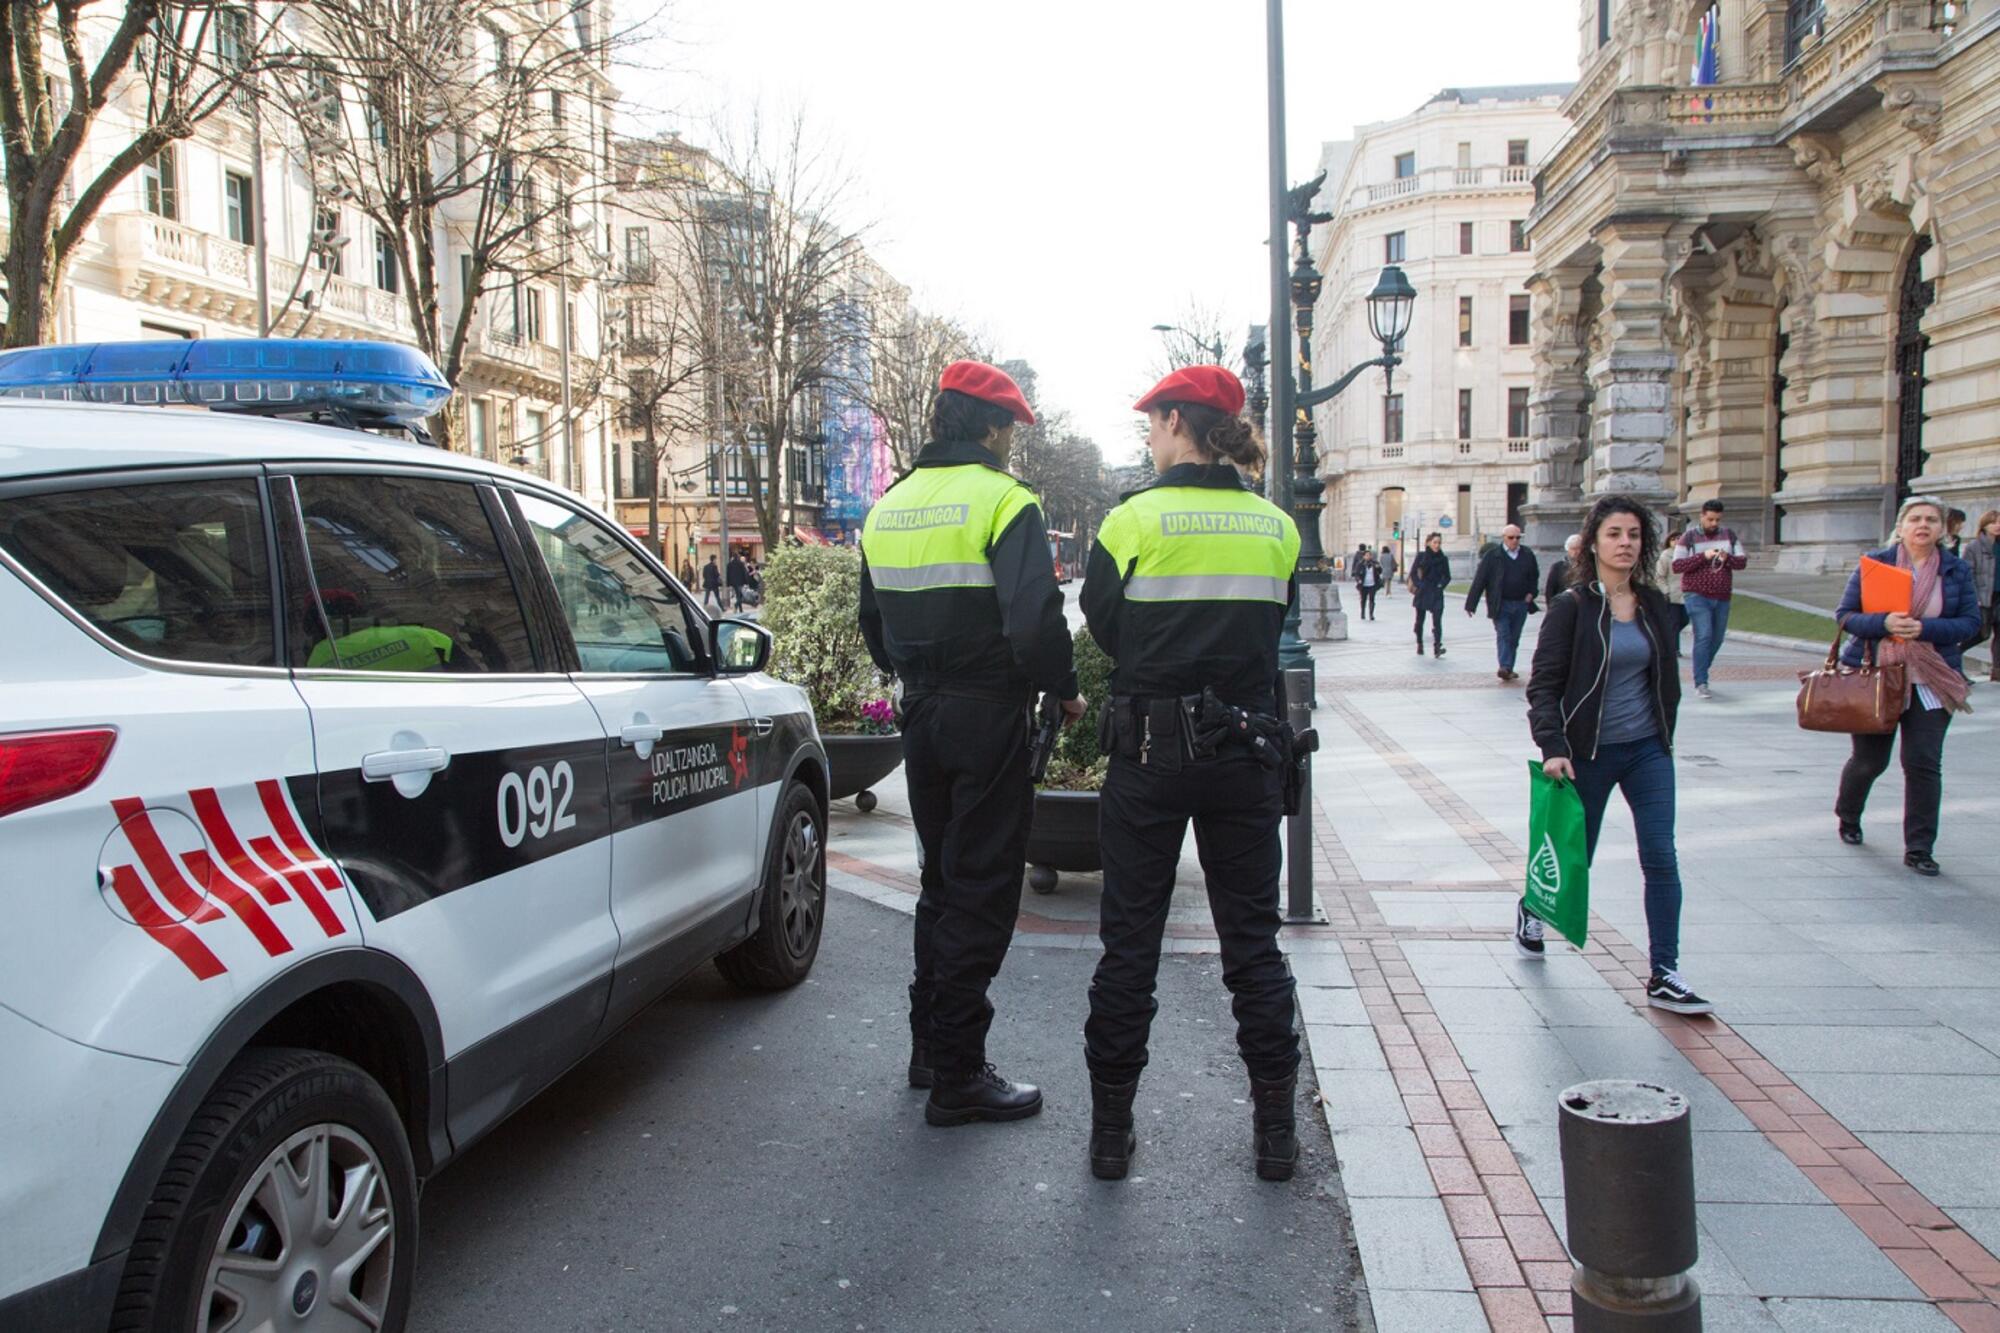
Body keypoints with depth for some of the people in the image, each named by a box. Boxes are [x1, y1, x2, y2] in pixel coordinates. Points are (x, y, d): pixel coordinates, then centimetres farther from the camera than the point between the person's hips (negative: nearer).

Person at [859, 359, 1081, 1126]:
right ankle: (957, 1077, 5)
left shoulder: (888, 508, 11)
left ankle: (930, 1047, 28)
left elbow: (873, 622, 16)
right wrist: (1064, 690, -8)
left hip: (922, 718, 7)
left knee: (943, 880, 19)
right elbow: (1034, 619, -23)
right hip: (988, 717, -7)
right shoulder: (1003, 500, -13)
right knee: (982, 891, 0)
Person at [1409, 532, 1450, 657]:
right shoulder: (1421, 556, -2)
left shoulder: (1443, 558, 1)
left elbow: (1447, 576, 9)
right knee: (1420, 620, 10)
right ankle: (1419, 644, 26)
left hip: (1437, 593, 0)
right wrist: (1418, 585, -11)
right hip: (1422, 592, 0)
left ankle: (1437, 646, -23)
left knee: (1437, 620, -15)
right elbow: (1413, 573, 1)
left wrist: (1441, 585, -8)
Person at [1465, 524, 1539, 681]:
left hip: (1521, 604, 4)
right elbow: (1480, 580, -5)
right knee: (1503, 635, -12)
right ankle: (1505, 667, -20)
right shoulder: (1493, 555, -4)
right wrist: (1471, 604, -8)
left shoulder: (1528, 556, 8)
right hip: (1501, 605, -4)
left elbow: (1534, 577, 20)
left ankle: (1508, 669, 16)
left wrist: (1531, 593, 1)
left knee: (1514, 638, 8)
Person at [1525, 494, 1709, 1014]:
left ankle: (1664, 976, 3)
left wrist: (1663, 736, 13)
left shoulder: (1656, 606, 5)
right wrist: (1553, 747, -21)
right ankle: (1531, 908, 42)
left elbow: (1666, 680, 16)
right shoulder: (1572, 606, -10)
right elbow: (1543, 684, -12)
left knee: (1661, 858, -4)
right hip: (1589, 752, -4)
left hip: (1647, 750, 4)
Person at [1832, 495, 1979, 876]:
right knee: (1869, 759, 8)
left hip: (1932, 679, 1)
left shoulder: (1957, 570, 3)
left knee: (1924, 763, -4)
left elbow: (1970, 622, -1)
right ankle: (1847, 817, 38)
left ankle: (1919, 849, 5)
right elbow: (1844, 614, -4)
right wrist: (1883, 623, -23)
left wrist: (1925, 628, -18)